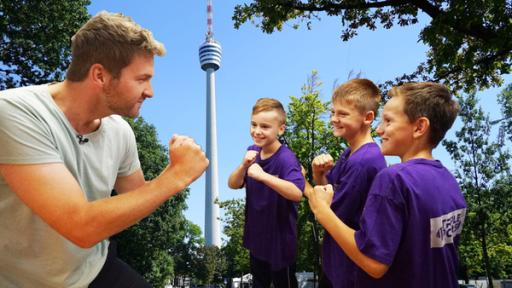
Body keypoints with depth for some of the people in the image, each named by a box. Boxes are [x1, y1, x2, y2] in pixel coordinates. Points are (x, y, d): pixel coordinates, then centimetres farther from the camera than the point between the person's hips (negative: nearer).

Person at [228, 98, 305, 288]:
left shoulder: (286, 158, -25)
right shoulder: (252, 152, -4)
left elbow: (297, 193, -39)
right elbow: (233, 185, -5)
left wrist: (263, 175, -44)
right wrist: (244, 166, -23)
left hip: (280, 240, -6)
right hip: (257, 236, 6)